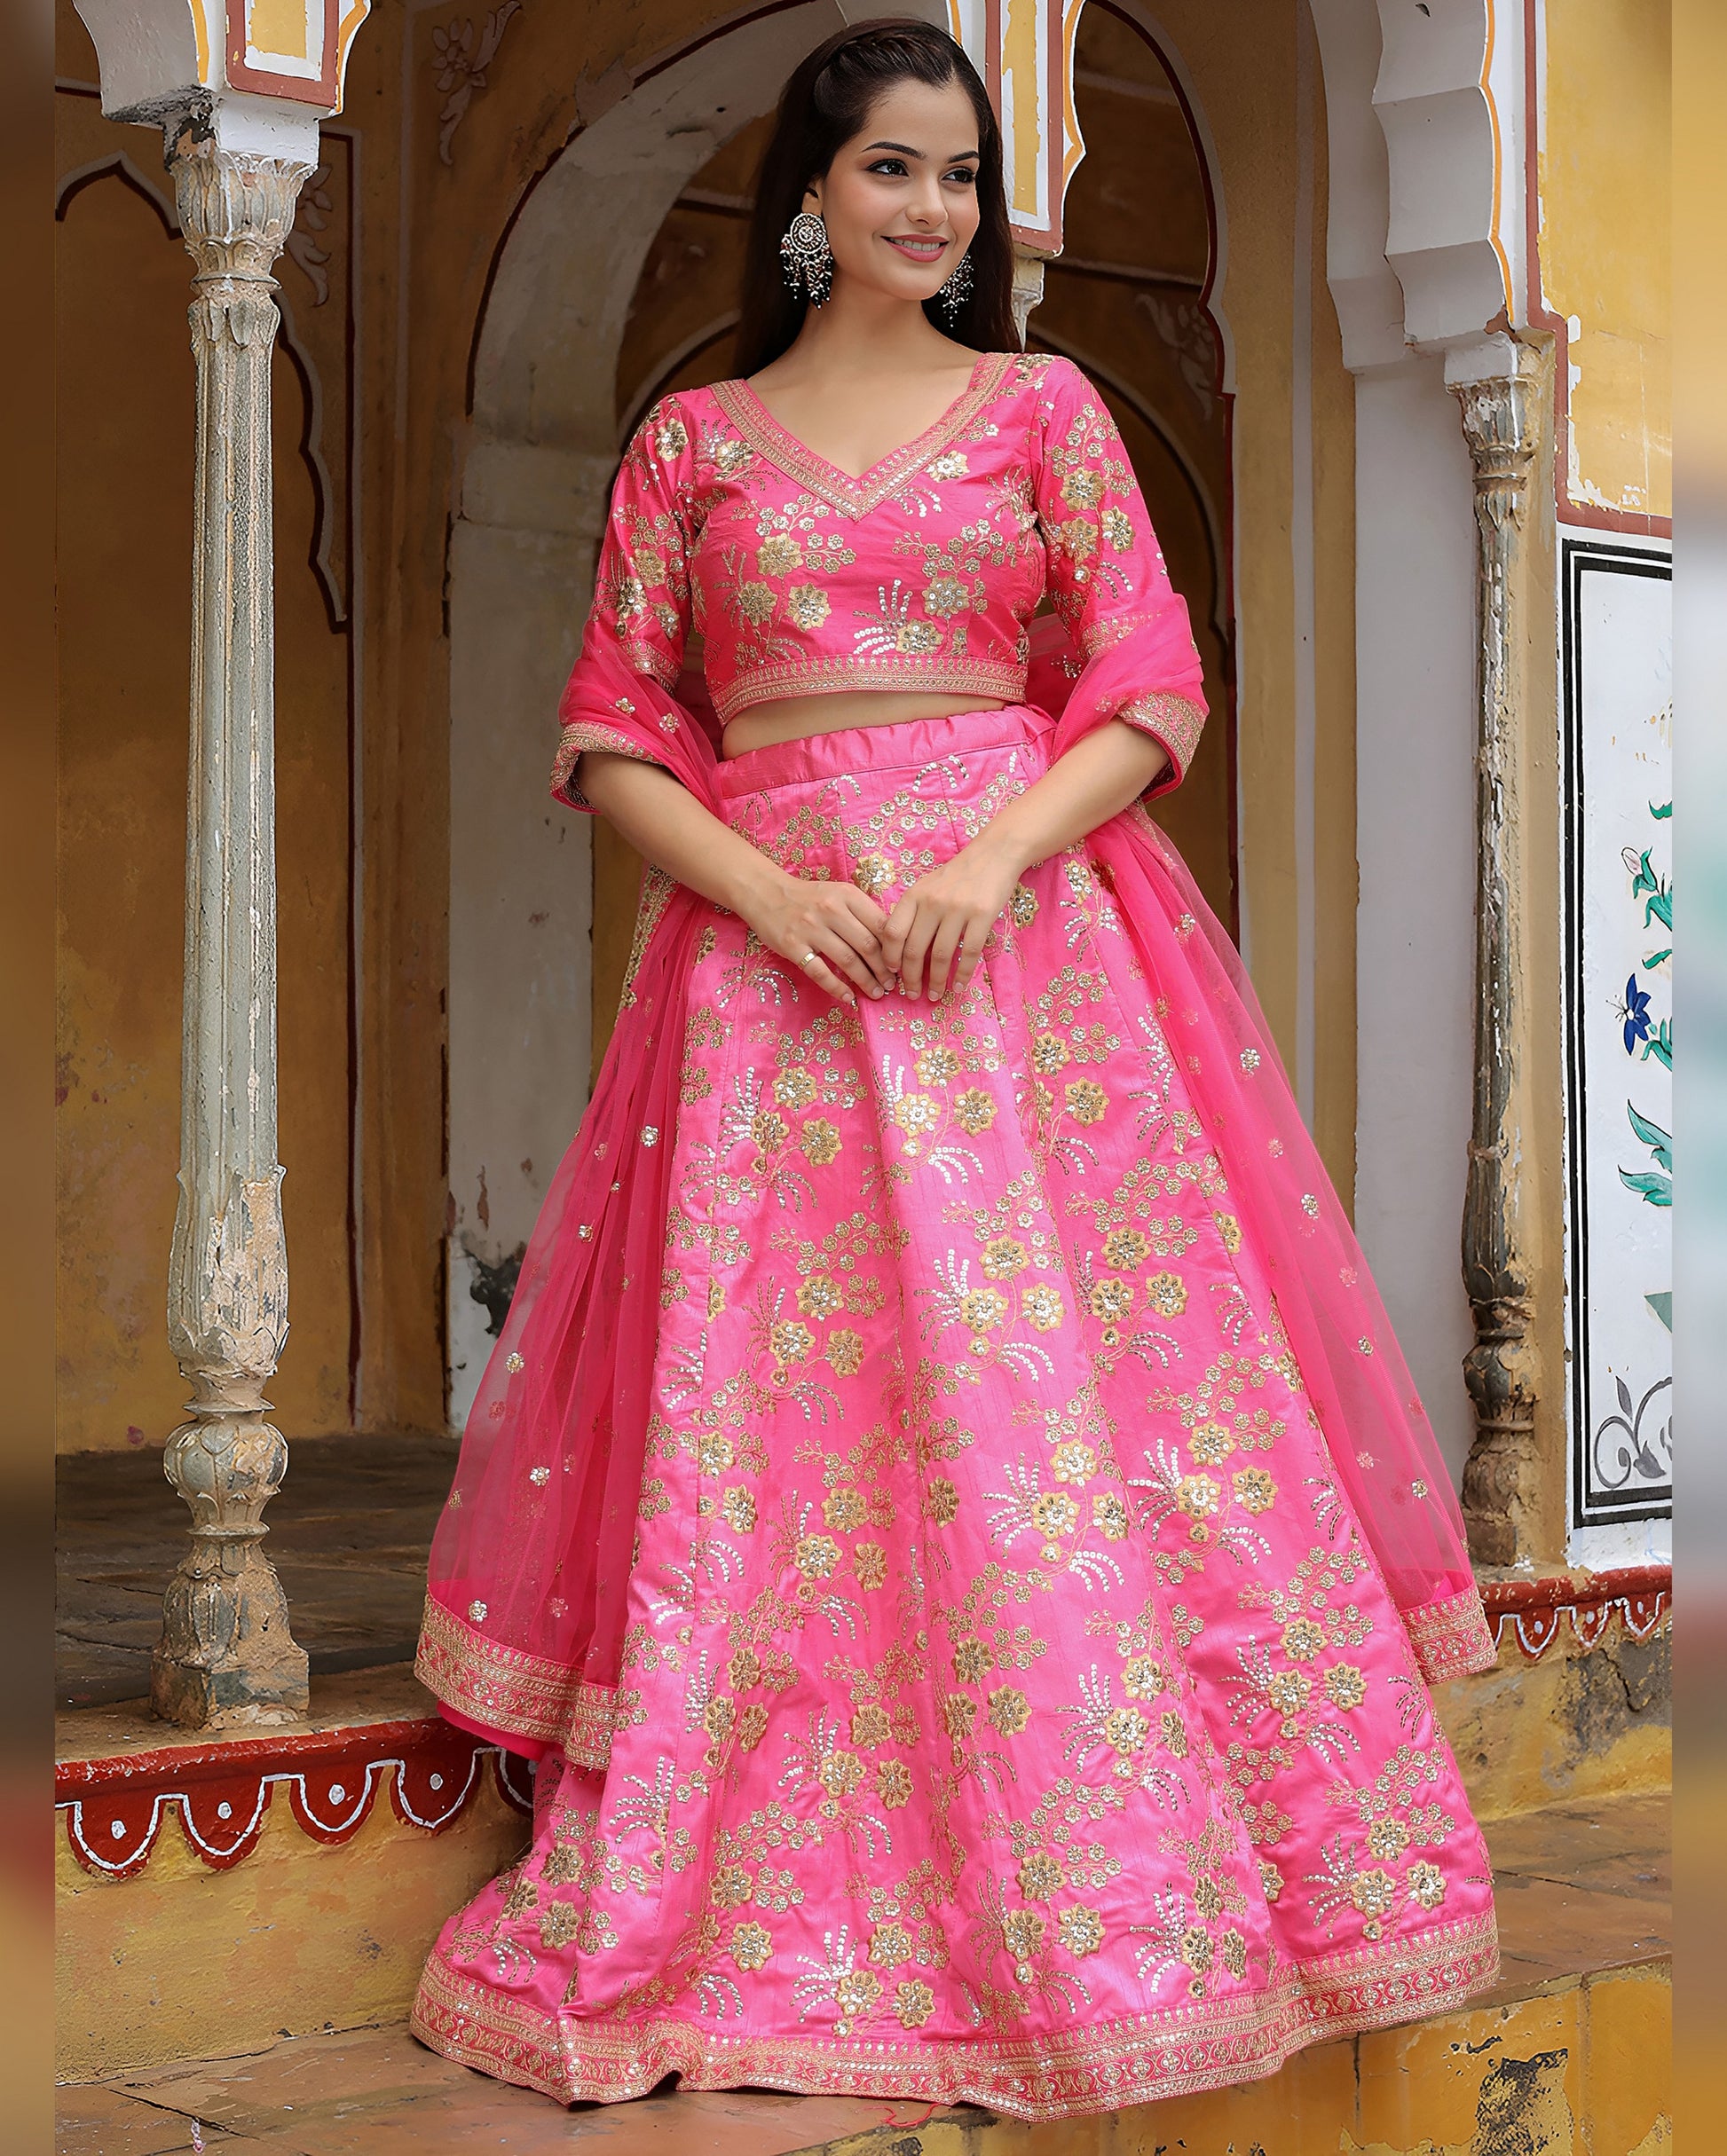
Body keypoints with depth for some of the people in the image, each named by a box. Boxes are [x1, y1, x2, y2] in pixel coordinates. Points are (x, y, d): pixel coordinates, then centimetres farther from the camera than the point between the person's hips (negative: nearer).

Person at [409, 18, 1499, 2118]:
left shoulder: (1044, 406, 10)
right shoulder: (693, 440, 11)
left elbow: (1148, 690, 3)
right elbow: (614, 740, 7)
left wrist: (989, 861, -13)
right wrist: (768, 888, -10)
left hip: (1029, 933, 0)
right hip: (766, 942, 1)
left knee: (1055, 1384, -4)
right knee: (758, 1413, -2)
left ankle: (1105, 1868, 6)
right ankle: (750, 1883, 8)